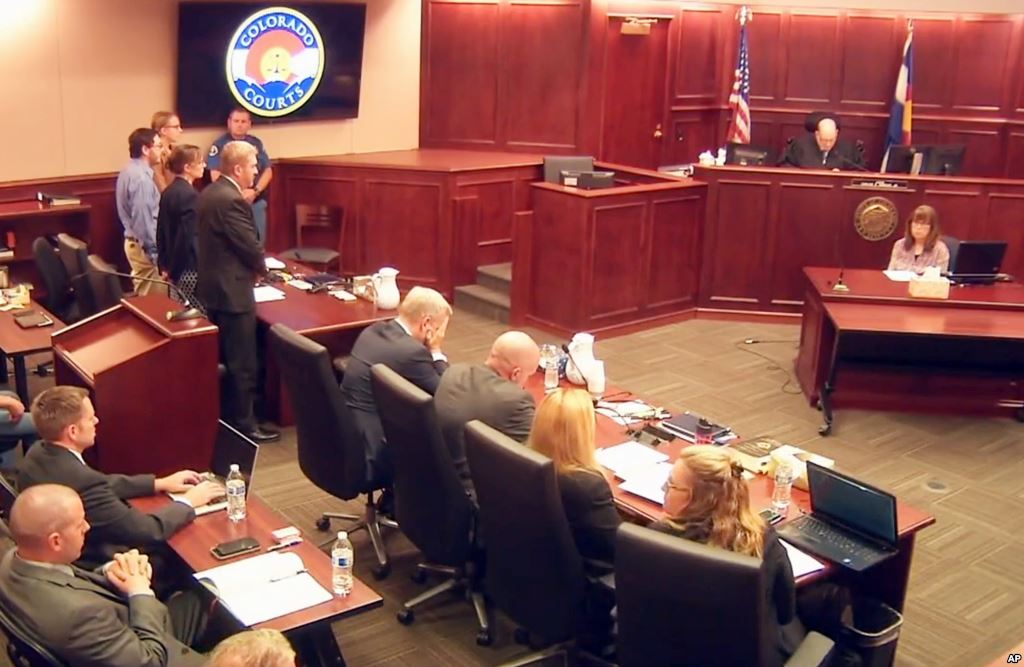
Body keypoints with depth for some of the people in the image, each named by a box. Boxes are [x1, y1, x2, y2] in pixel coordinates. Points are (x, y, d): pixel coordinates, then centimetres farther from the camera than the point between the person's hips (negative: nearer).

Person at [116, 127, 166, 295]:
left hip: (134, 241, 10)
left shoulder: (130, 170, 9)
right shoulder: (141, 177, -21)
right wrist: (157, 254, -20)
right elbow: (144, 220, -24)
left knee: (143, 296, 17)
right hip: (144, 245, -10)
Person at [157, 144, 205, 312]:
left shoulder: (167, 193, 9)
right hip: (190, 269, -9)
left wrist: (165, 265, 17)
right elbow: (190, 237, -20)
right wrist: (205, 271, -15)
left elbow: (161, 233, 13)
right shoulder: (190, 195, -16)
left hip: (175, 267, 9)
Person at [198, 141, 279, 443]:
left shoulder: (209, 192, 8)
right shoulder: (232, 200, -22)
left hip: (212, 287, 10)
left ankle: (224, 415, 31)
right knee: (243, 364, 1)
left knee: (223, 359, 20)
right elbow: (251, 247, -19)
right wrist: (261, 268, 1)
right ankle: (243, 424, 10)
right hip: (231, 291, -10)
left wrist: (252, 264, 8)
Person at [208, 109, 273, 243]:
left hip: (256, 201, 4)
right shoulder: (220, 144, -1)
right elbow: (215, 176, -7)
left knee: (258, 241, 4)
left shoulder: (256, 143, 12)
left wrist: (255, 191, -7)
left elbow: (268, 171, 9)